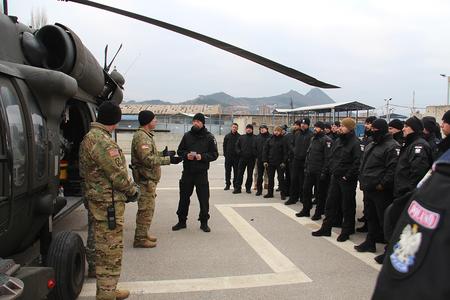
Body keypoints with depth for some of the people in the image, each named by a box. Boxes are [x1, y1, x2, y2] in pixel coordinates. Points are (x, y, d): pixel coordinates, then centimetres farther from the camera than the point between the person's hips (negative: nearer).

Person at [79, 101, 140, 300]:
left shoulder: (89, 137, 13)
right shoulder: (102, 141, -21)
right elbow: (117, 174, -21)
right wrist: (133, 190, -2)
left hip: (97, 199, 11)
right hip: (108, 203, -11)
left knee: (103, 248, 20)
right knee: (110, 251, 0)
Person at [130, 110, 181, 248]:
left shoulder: (146, 135, 17)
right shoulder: (141, 137, -19)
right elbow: (148, 159, -27)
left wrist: (163, 154, 16)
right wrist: (168, 159, -26)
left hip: (149, 178, 11)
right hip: (146, 179, -11)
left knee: (147, 208, 19)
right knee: (146, 209, -5)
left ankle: (143, 234, 30)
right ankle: (140, 239, 3)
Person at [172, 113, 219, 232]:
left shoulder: (209, 137, -2)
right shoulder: (187, 135, 6)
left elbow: (214, 154, -3)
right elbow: (180, 151, 11)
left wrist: (202, 156, -18)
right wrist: (186, 155, -10)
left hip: (201, 173, -2)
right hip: (187, 172, 3)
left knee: (204, 198, 2)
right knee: (184, 197, 11)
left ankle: (204, 222, 17)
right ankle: (182, 221, 25)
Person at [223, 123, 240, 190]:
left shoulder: (239, 137, 2)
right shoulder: (227, 136, 8)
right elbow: (224, 145, 10)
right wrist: (225, 154, 1)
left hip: (236, 157, -2)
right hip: (228, 156, 2)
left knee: (236, 171, 3)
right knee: (227, 171, 4)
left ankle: (235, 185, 11)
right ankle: (227, 184, 11)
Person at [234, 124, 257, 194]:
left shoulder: (255, 138, 0)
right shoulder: (241, 137, 8)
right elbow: (237, 146, 13)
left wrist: (255, 154, -9)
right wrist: (239, 152, -2)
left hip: (251, 159, -1)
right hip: (242, 158, 2)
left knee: (250, 174, 7)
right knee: (240, 173, 0)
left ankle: (248, 188, 17)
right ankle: (238, 188, 5)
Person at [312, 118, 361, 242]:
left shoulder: (355, 143, -13)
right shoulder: (337, 141, 10)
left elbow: (357, 162, -19)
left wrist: (347, 176, -18)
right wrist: (332, 171, 8)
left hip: (347, 180, -7)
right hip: (335, 177, 8)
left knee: (347, 206, 4)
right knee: (330, 203, 12)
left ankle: (346, 231, 17)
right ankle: (326, 228, 21)